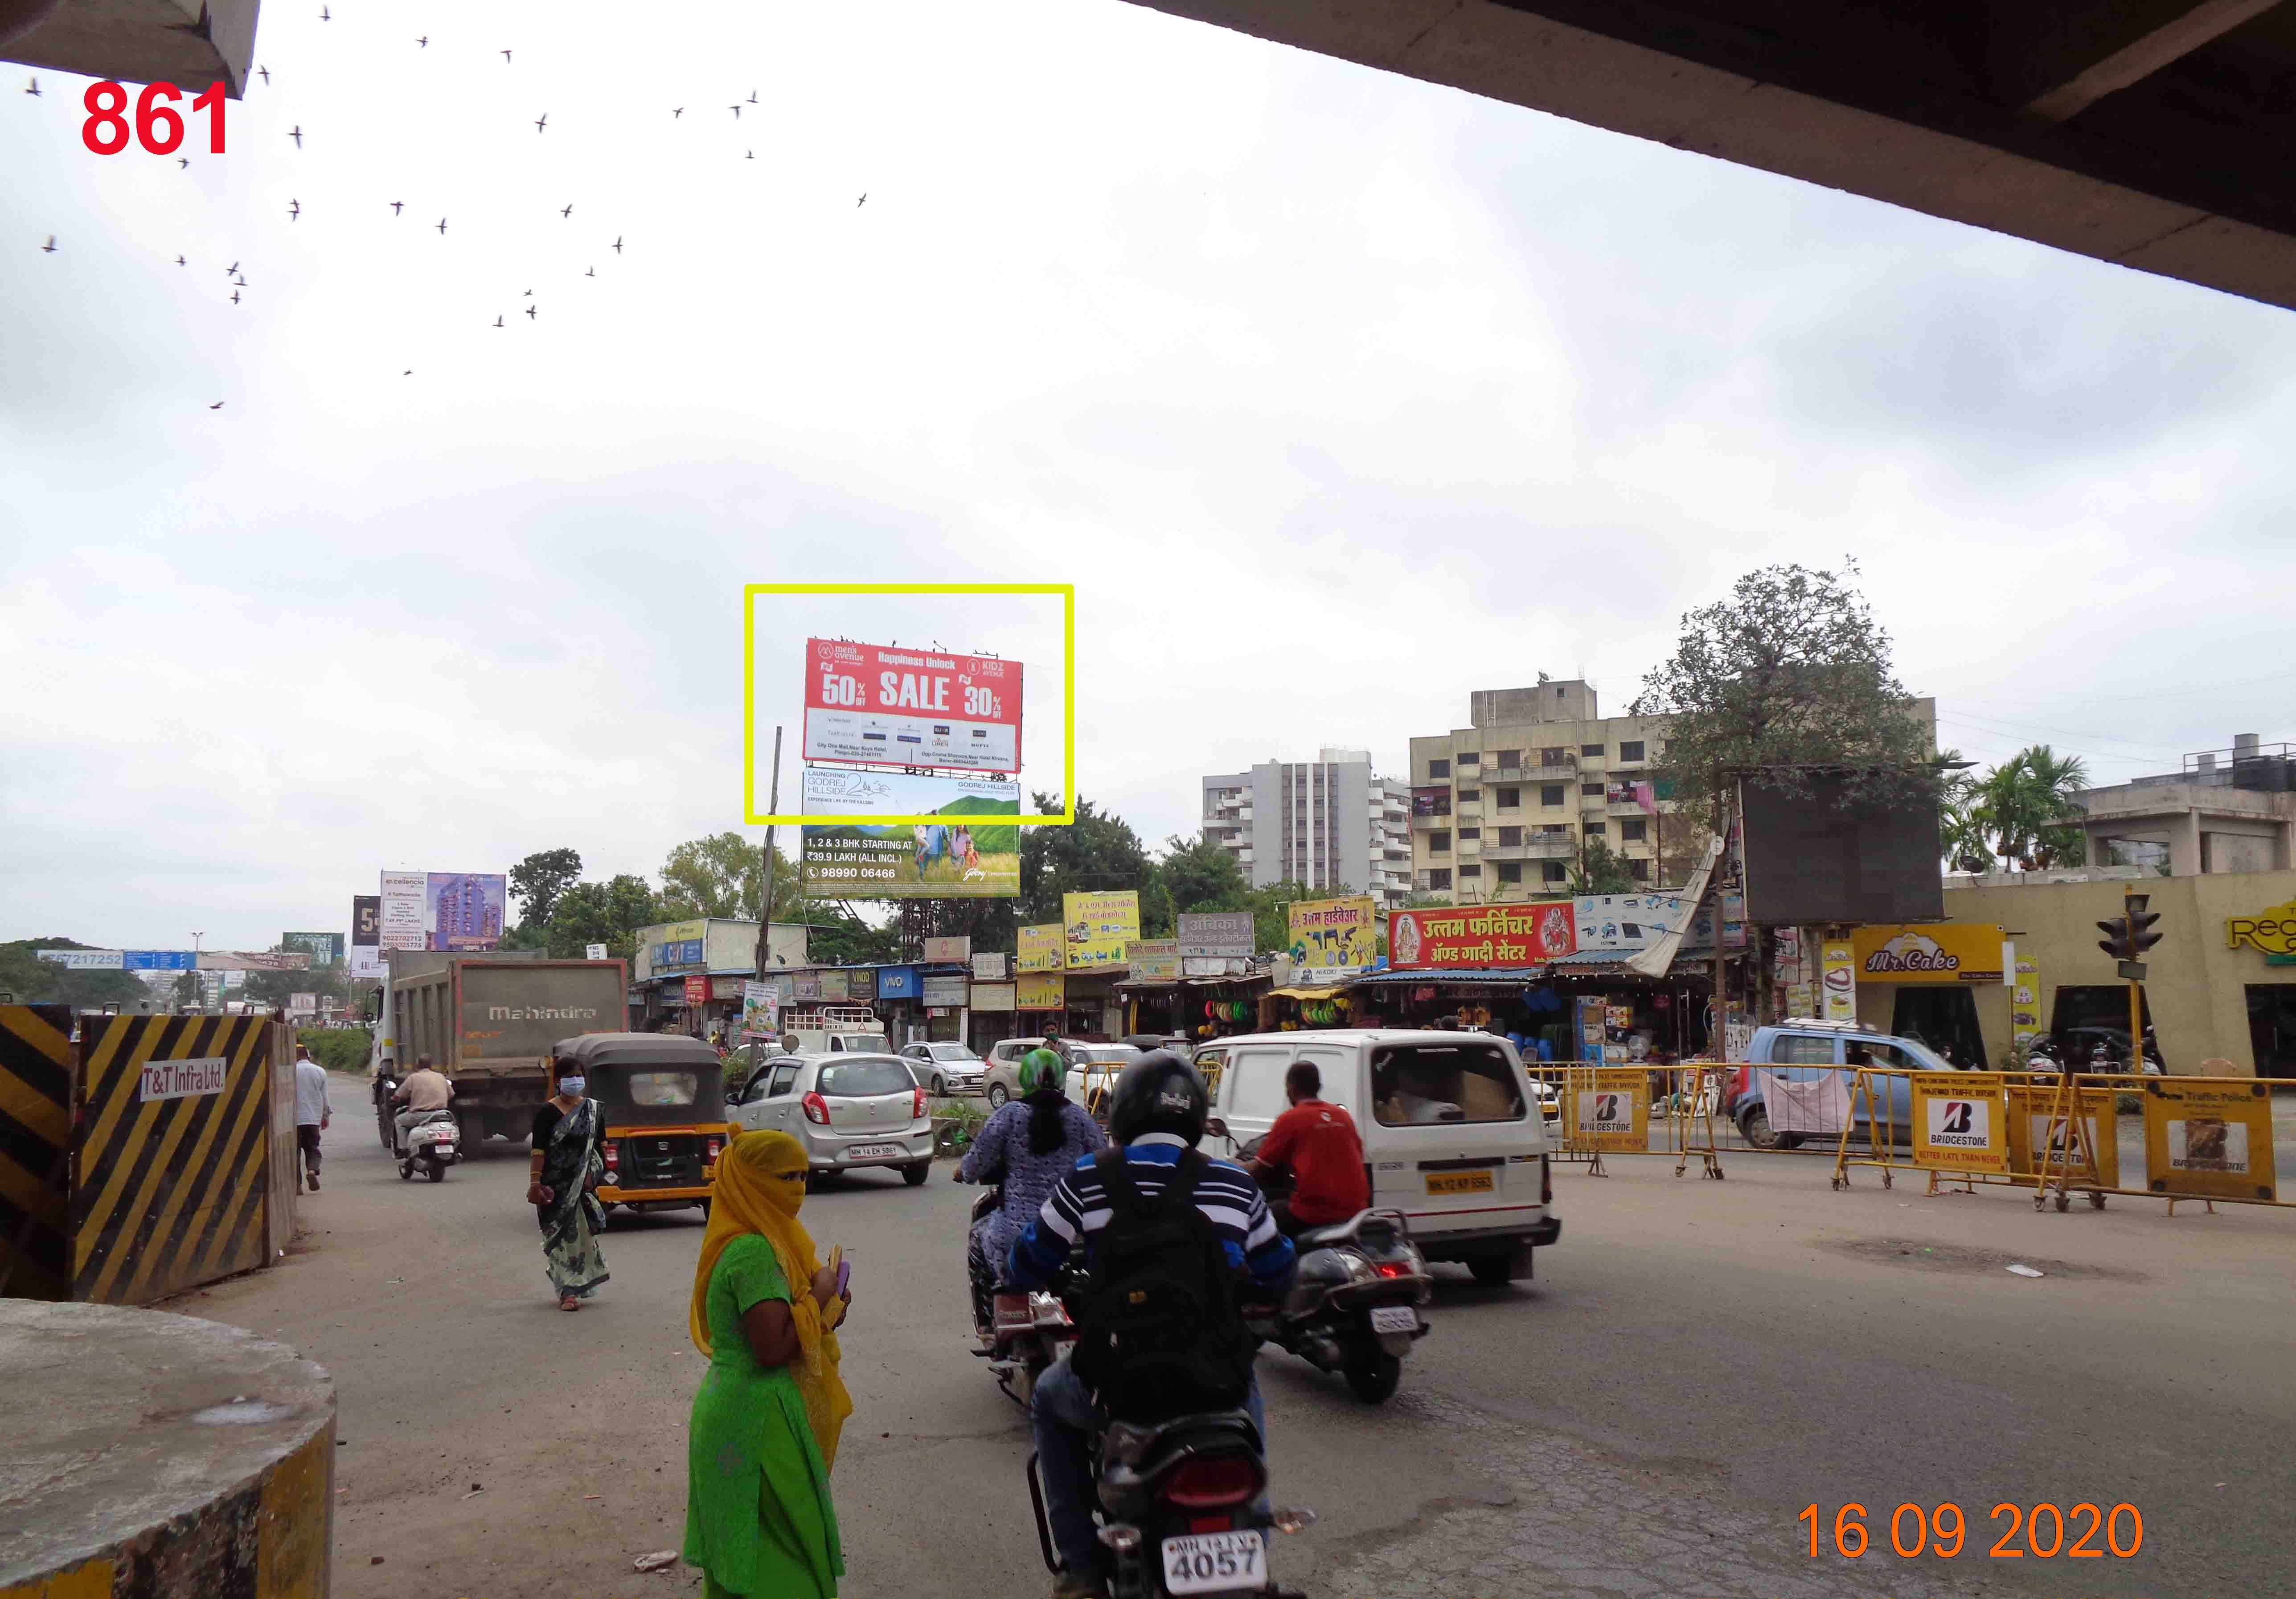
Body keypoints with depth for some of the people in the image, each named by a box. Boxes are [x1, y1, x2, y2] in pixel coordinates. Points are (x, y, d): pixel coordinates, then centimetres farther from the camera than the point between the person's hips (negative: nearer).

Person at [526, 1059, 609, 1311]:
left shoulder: (594, 1110, 8)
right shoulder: (547, 1112, -3)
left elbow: (601, 1146, 11)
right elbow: (538, 1150, -7)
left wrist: (594, 1175, 2)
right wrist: (535, 1183, -14)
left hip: (583, 1183, 4)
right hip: (556, 1184, -3)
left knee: (583, 1233, 6)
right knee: (562, 1234, -3)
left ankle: (574, 1288, 22)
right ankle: (569, 1291, 0)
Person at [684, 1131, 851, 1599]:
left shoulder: (744, 1240, 9)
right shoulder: (756, 1251, -22)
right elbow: (773, 1349, -28)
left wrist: (823, 1311, 3)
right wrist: (818, 1297, -16)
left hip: (734, 1412, 10)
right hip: (759, 1420, -10)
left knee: (744, 1551, 19)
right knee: (779, 1556, 1)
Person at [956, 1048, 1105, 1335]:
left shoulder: (1009, 1114, -4)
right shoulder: (1078, 1116, 2)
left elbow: (978, 1163, -4)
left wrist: (963, 1172, 19)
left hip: (1019, 1231, -2)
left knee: (977, 1239, 29)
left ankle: (986, 1322, 26)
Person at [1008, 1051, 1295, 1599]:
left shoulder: (1089, 1180, -2)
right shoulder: (1236, 1184, 2)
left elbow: (1026, 1269, 8)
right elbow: (1276, 1275, 15)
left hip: (1118, 1380, -1)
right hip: (1218, 1380, 2)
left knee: (1050, 1400, 32)